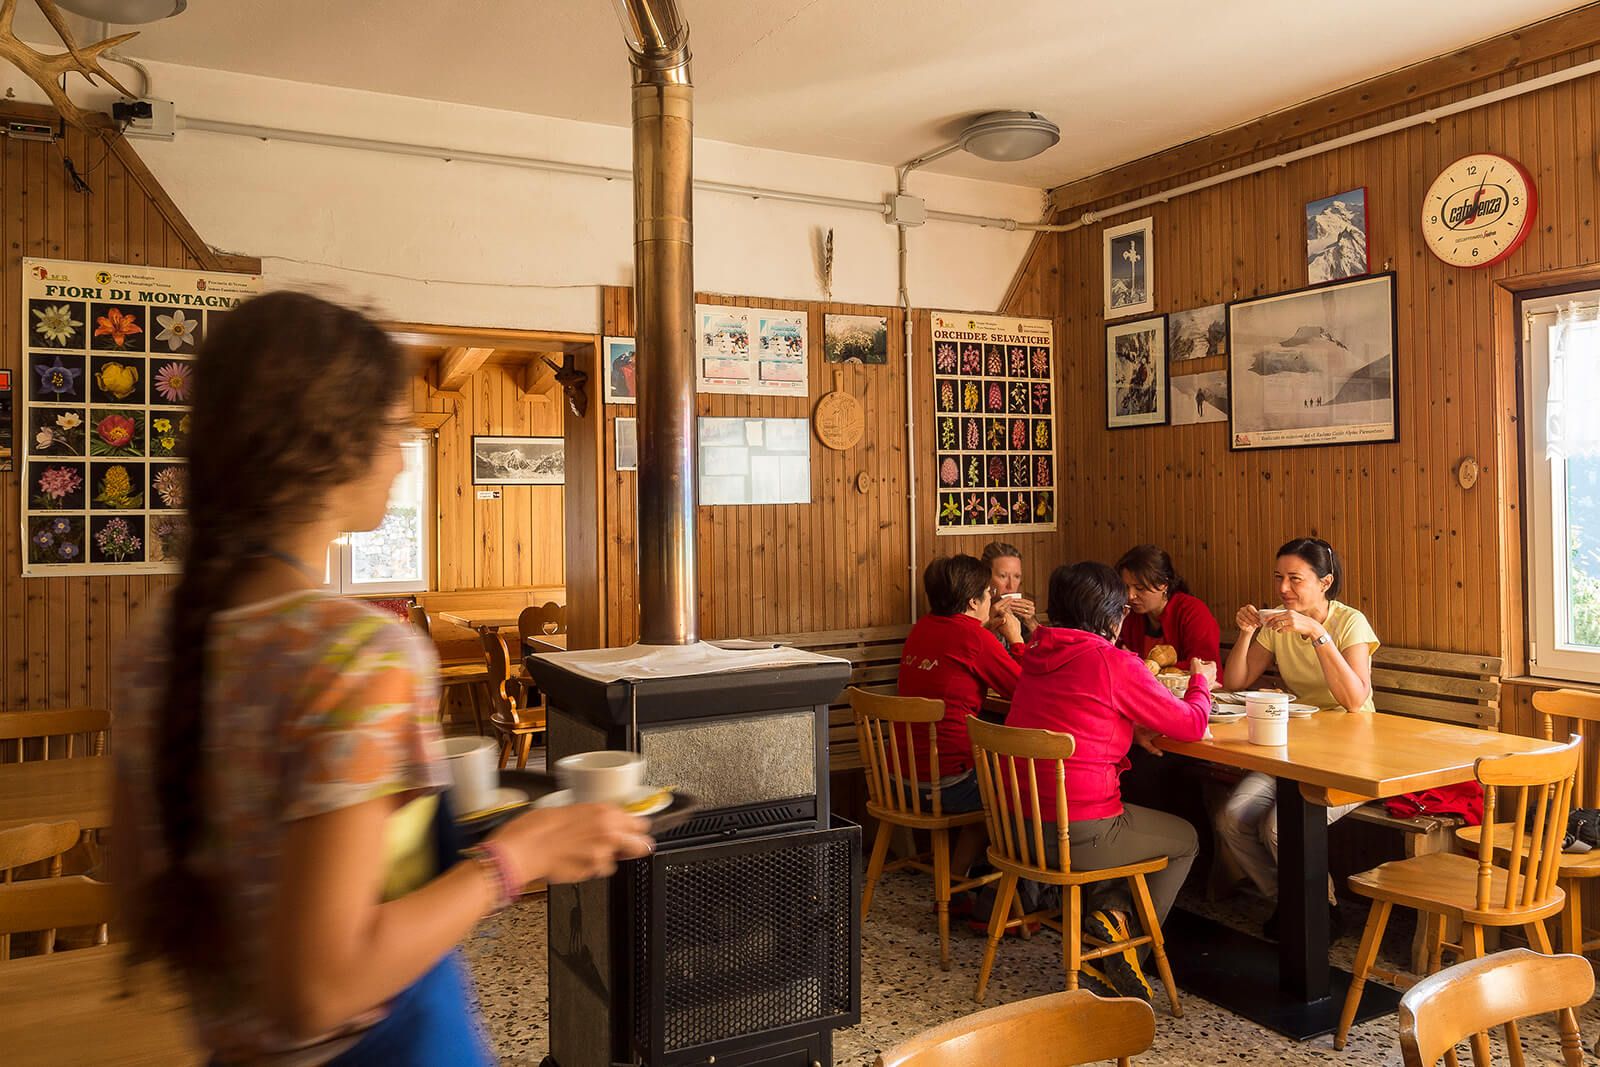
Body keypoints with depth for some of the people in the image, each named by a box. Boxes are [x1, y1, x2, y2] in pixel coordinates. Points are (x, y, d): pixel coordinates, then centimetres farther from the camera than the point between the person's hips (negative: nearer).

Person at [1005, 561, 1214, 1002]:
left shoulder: (1038, 655, 7)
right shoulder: (1115, 663, -15)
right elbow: (1191, 723, -6)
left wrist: (1131, 731, 8)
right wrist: (1201, 680, 15)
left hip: (1017, 827, 7)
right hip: (1077, 834, -7)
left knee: (1131, 819, 34)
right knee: (1184, 839, 22)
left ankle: (1108, 909, 15)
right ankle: (1128, 949, 16)